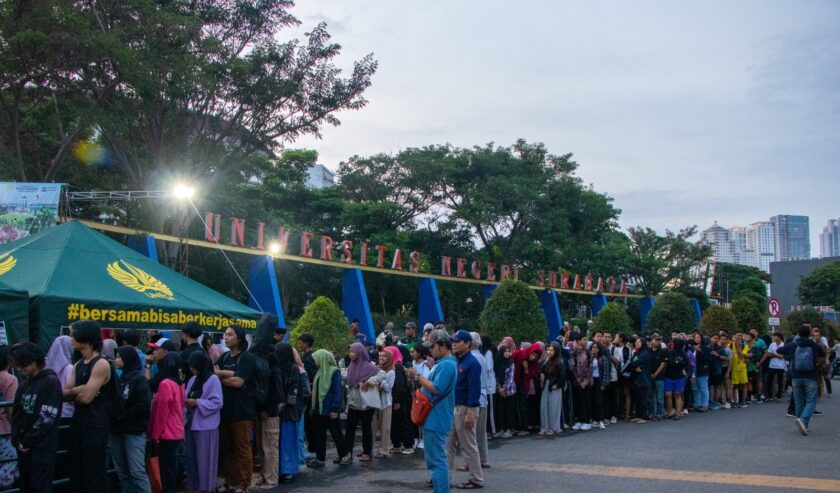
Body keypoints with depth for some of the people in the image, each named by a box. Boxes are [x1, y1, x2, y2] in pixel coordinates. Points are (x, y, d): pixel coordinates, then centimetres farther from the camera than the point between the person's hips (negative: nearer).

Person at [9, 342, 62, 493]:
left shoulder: (51, 382, -9)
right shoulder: (24, 384, 13)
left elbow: (47, 418, -14)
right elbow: (16, 415, 11)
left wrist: (27, 441, -12)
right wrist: (17, 440, -3)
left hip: (42, 447, -7)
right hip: (23, 446, 7)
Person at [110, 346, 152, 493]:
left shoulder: (139, 379, -6)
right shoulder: (117, 378, 13)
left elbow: (144, 406, -14)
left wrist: (121, 416, -11)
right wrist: (113, 416, -4)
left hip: (134, 431, -7)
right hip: (116, 431, 7)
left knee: (137, 471, -8)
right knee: (122, 471, 10)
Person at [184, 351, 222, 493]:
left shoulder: (213, 379, -9)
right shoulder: (193, 380, 11)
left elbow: (217, 403, -14)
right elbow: (187, 398, 14)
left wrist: (197, 402, -17)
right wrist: (185, 402, -7)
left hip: (206, 426, -6)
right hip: (192, 424, 7)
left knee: (204, 458, 0)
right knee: (192, 457, 10)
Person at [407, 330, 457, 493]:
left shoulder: (447, 365, -20)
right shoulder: (442, 363, 14)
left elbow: (436, 389, -26)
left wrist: (418, 376, -17)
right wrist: (418, 378, 5)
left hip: (436, 419, -11)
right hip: (433, 417, 11)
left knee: (437, 458, -7)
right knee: (434, 455, 26)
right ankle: (438, 480, 41)